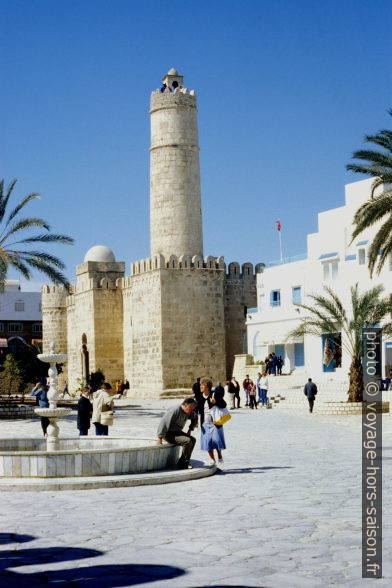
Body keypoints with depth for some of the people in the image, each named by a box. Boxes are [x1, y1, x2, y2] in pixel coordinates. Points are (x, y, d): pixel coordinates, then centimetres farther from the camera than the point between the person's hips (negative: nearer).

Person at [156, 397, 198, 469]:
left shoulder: (189, 412, 1)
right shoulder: (175, 410, -25)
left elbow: (195, 418, 25)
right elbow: (164, 423, -25)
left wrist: (190, 429, 15)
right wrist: (159, 438, -24)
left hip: (177, 432, 9)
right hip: (168, 434, -9)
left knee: (193, 440, -6)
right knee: (187, 441, -24)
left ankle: (186, 462, -1)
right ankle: (181, 464, -13)